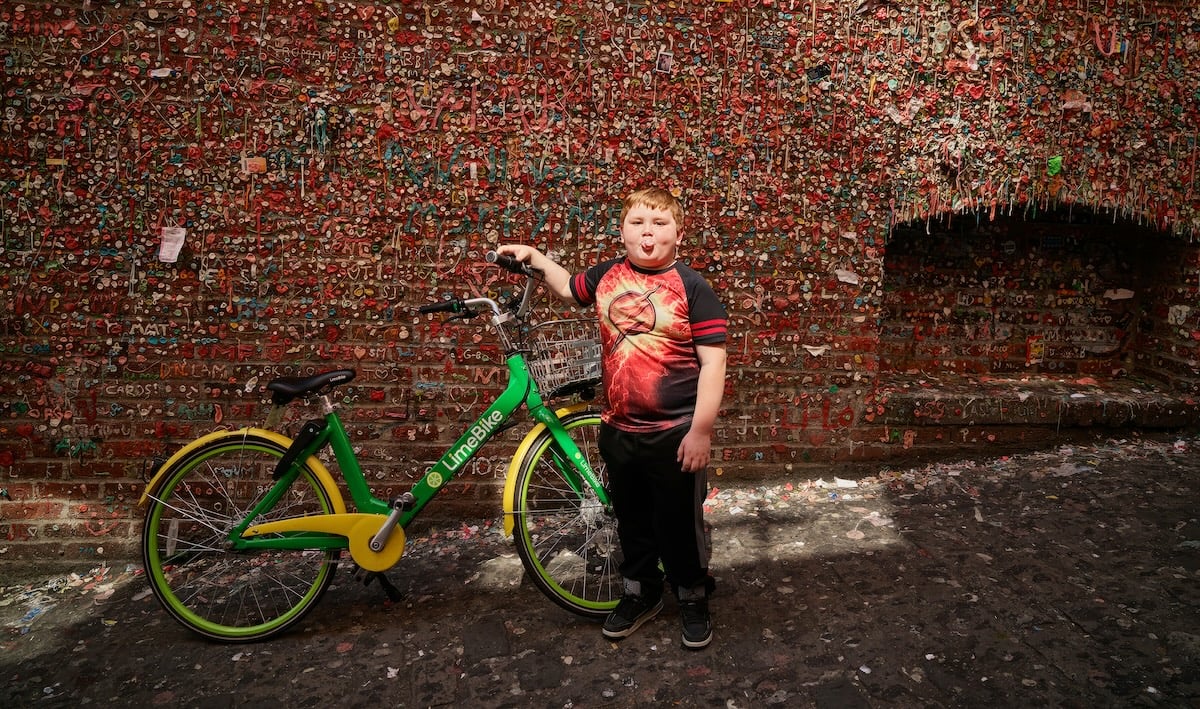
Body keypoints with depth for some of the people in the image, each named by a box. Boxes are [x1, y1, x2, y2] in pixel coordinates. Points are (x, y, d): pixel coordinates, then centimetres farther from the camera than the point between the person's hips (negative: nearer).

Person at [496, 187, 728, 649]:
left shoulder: (692, 287, -11)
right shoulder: (608, 275, 2)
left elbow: (713, 362, -13)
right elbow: (570, 290, 26)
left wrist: (701, 430, -16)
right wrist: (534, 257, 18)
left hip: (675, 433, -4)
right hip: (618, 429, 5)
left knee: (679, 522, 10)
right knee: (631, 519, 20)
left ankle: (693, 598, 34)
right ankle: (640, 593, 41)